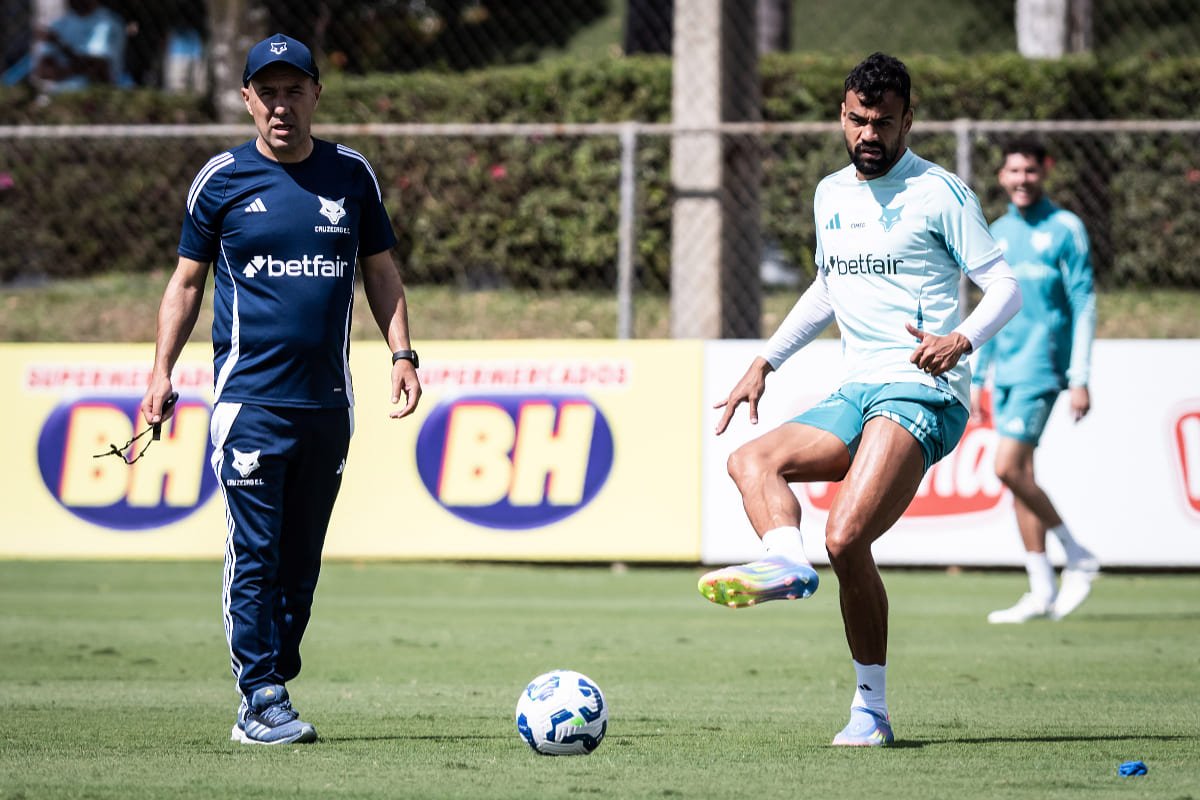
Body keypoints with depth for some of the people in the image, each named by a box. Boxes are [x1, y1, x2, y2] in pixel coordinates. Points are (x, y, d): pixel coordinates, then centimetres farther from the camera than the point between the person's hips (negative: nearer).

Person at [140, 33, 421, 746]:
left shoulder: (351, 174, 9)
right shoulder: (222, 179, 2)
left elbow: (381, 272, 16)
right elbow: (187, 281, 9)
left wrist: (402, 352, 3)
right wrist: (163, 369, 1)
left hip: (329, 400, 3)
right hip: (251, 398, -3)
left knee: (302, 560, 5)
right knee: (256, 553, -9)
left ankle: (265, 698, 12)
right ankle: (264, 700, -6)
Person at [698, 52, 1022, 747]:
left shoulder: (939, 192, -5)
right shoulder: (831, 194, 17)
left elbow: (1006, 285, -6)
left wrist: (962, 340, -25)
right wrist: (765, 362, 24)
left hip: (922, 395, -8)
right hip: (857, 393, 8)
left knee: (847, 538, -22)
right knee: (751, 459, -11)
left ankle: (871, 709, -13)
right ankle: (786, 561, -38)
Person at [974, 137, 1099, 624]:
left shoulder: (1065, 229, -5)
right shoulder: (999, 233, 14)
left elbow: (1084, 306, -7)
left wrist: (1081, 380, -13)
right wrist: (977, 378, 18)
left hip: (1041, 367, -7)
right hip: (1006, 372, 7)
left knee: (1008, 468, -16)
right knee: (1019, 476, 4)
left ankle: (1078, 558, -1)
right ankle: (1042, 592, 7)